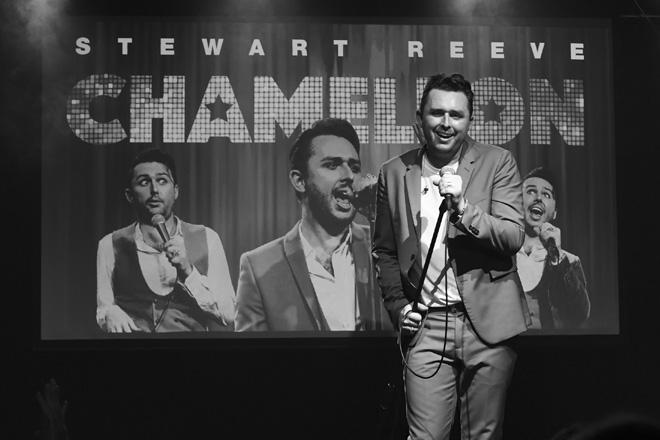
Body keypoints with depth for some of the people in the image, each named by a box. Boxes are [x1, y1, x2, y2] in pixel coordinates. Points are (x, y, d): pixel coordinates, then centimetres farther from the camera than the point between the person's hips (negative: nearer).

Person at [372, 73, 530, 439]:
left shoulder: (497, 162, 2)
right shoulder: (393, 173, 8)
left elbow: (514, 237, -5)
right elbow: (384, 251, 15)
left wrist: (464, 209, -19)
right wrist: (397, 306, 3)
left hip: (487, 323, -1)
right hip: (425, 326, 1)